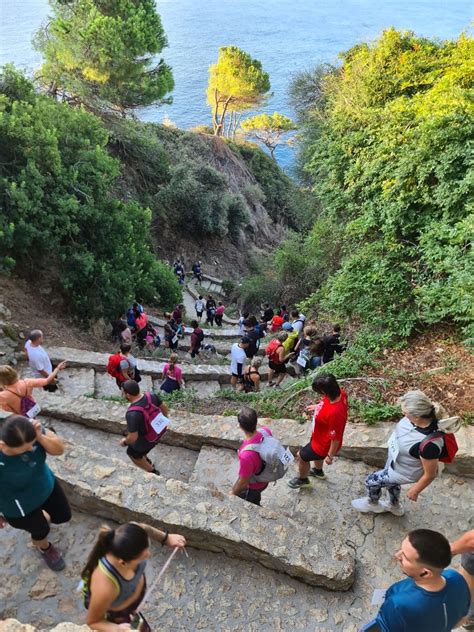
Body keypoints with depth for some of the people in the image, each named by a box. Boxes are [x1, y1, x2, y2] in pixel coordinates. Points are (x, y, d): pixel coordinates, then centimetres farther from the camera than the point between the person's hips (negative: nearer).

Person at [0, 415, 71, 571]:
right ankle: (44, 548, 57)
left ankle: (38, 519, 54)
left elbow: (59, 449, -20)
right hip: (19, 506, -4)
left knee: (63, 516, 22)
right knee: (41, 531, 20)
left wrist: (40, 437, -39)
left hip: (46, 486, 4)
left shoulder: (32, 430, -30)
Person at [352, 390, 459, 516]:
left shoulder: (429, 443, -45)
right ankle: (395, 506, 65)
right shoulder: (424, 414, -26)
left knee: (371, 481, 16)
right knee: (390, 481, 33)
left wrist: (415, 491, -10)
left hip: (403, 471, -6)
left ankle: (372, 504, 50)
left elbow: (430, 475, -28)